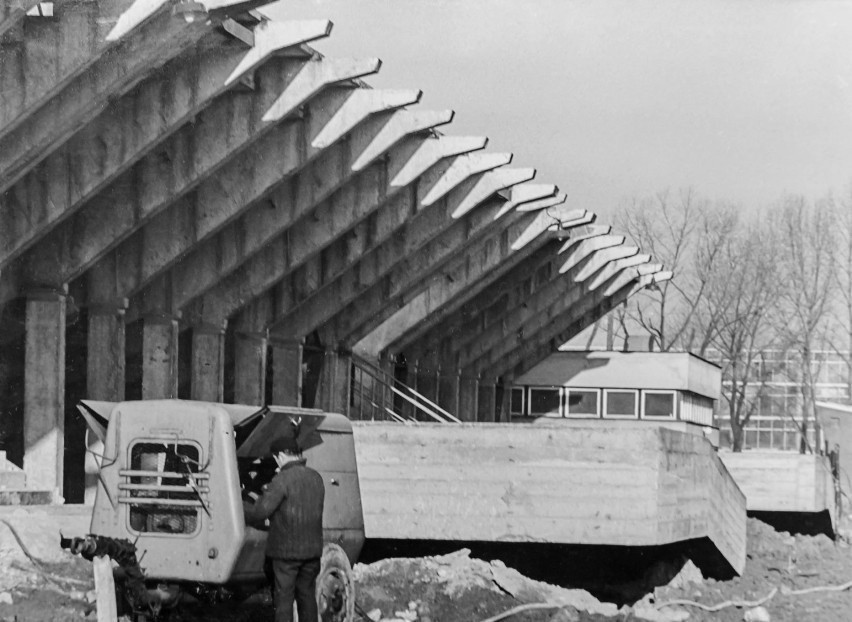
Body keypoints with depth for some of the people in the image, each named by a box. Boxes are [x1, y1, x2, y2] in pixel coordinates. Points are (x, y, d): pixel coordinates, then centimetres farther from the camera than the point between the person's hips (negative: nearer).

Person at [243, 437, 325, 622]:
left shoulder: (282, 480, -15)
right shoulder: (316, 478, 8)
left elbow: (259, 512, -18)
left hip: (285, 551, -6)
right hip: (312, 549, 7)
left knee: (283, 598, -1)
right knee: (307, 595, 15)